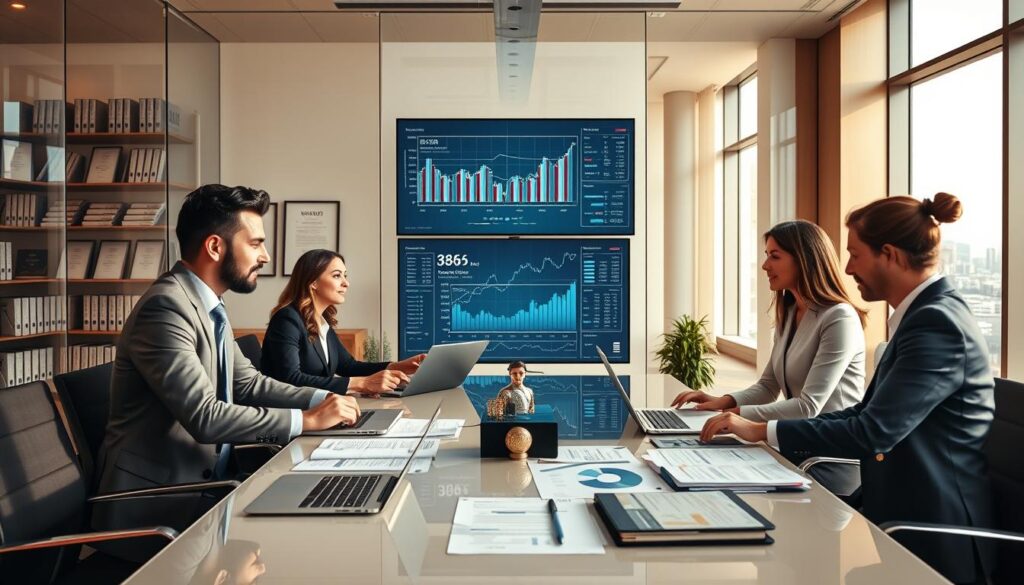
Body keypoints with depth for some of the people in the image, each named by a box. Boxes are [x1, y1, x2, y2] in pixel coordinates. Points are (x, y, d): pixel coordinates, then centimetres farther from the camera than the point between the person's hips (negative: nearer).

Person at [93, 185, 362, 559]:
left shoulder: (209, 307, 9)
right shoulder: (166, 307, -21)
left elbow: (248, 382, 12)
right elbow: (205, 416, -27)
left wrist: (320, 398, -2)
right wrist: (307, 419, -21)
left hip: (203, 484, 8)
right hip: (156, 506, -8)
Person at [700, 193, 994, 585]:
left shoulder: (936, 323, -20)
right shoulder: (926, 314, 10)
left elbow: (874, 430, -27)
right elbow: (865, 412, 9)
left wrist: (764, 431, -21)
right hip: (908, 516, 8)